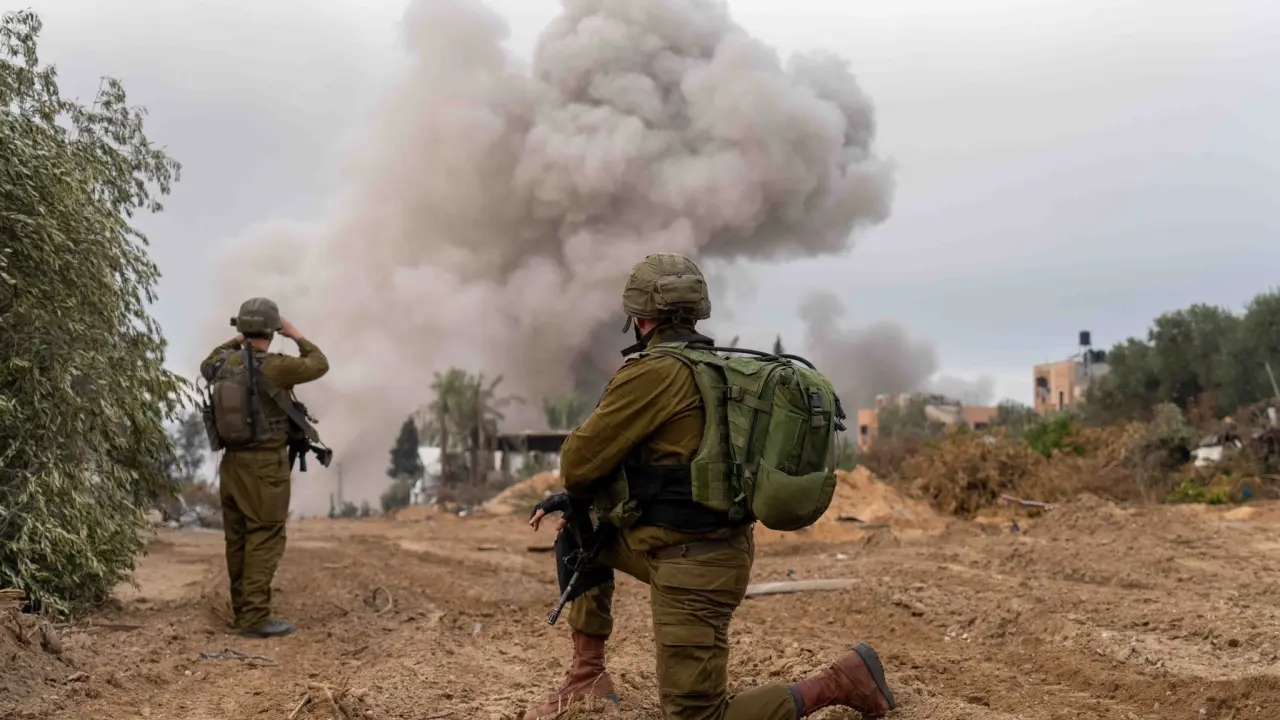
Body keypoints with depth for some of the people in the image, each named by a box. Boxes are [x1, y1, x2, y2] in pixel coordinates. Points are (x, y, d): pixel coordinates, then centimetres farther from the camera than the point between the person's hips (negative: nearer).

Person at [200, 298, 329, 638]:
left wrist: (235, 341, 29)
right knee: (264, 540, -6)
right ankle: (255, 618, -8)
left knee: (238, 540, 12)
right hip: (265, 466, -7)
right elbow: (319, 365, -1)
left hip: (232, 463, 7)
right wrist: (297, 336, 11)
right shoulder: (275, 367, -16)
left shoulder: (226, 363, 4)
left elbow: (207, 366, 30)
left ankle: (243, 611, 20)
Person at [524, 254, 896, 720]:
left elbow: (579, 463, -14)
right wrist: (568, 502, 19)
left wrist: (578, 490, 12)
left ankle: (839, 682, -1)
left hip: (693, 565, -10)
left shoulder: (653, 372, -17)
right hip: (690, 546, 10)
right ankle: (587, 675, 23)